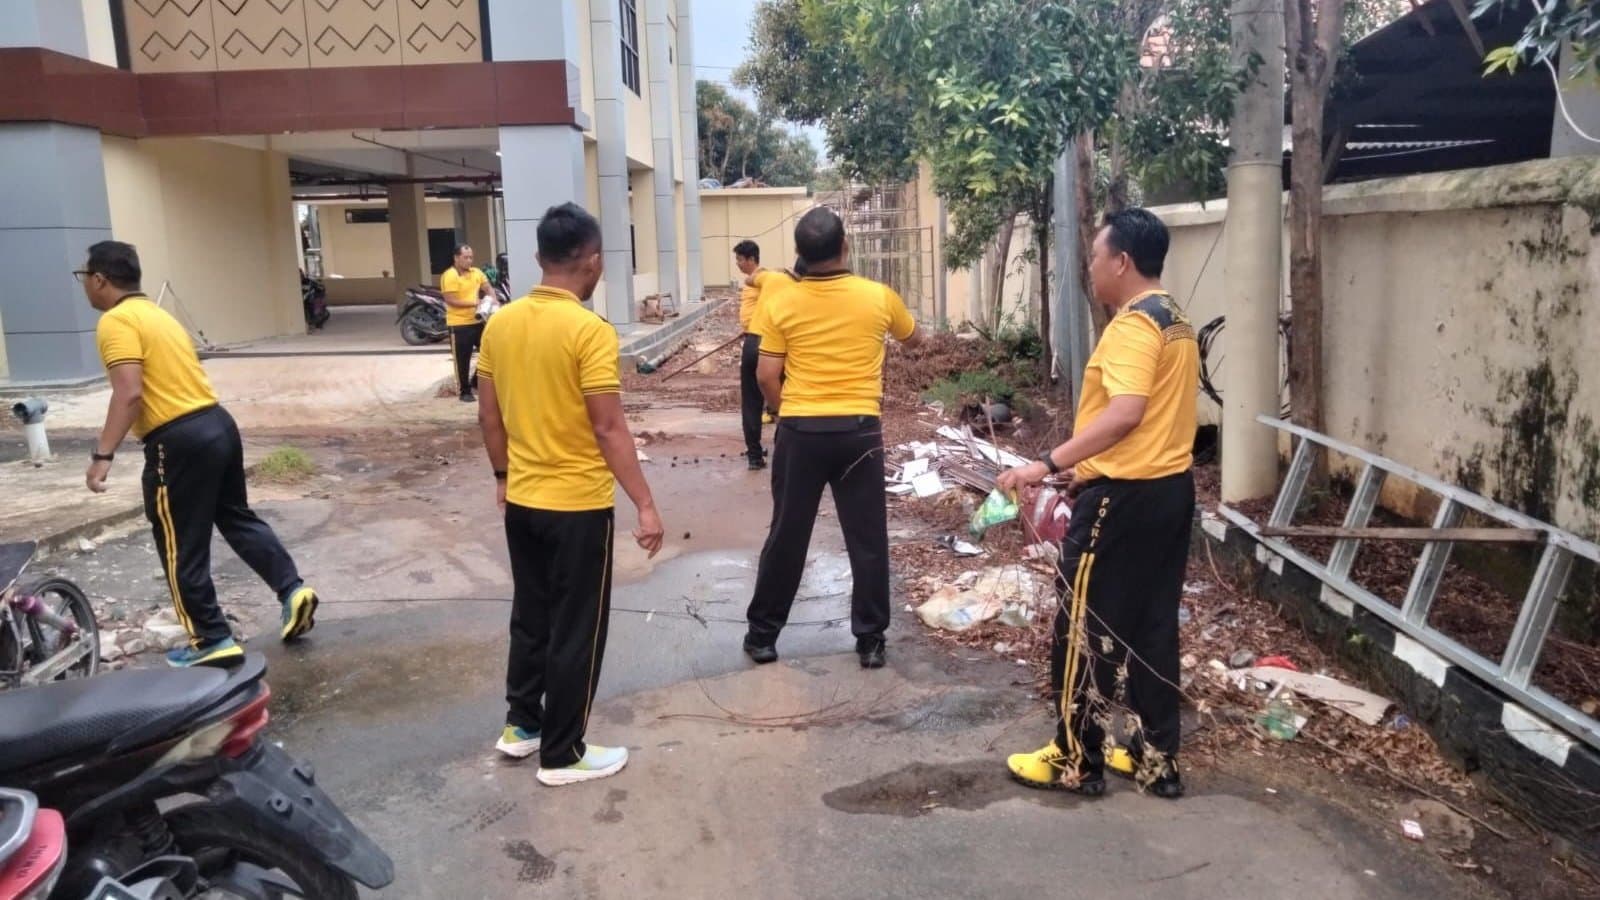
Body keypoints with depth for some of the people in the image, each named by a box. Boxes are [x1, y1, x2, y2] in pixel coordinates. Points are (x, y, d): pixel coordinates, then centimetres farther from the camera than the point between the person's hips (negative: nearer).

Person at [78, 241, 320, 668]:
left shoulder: (116, 322, -10)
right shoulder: (156, 313, 19)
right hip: (217, 423, 9)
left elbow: (129, 394, -21)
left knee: (182, 548, 3)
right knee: (238, 517, 21)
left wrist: (102, 455, -21)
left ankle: (212, 641, 9)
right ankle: (293, 589, 13)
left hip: (179, 441, -9)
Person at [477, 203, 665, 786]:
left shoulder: (500, 324, 2)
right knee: (576, 630, 6)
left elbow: (488, 416, 9)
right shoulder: (590, 331, -19)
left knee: (530, 616, 22)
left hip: (522, 501, 7)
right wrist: (646, 506, -16)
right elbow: (609, 429, -21)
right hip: (578, 505, -7)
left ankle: (521, 725, 35)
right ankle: (562, 755, 17)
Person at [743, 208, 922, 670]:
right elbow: (914, 337, 17)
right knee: (868, 539, 8)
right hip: (859, 431, 0)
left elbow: (766, 376, -2)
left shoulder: (783, 304, -3)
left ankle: (762, 634, 21)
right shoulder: (878, 297, -2)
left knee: (787, 536, 11)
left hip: (801, 431, 1)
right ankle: (870, 640, 14)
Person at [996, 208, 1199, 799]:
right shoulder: (1174, 321, 14)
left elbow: (1125, 412, -32)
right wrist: (1076, 468, 25)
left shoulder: (1133, 324, -17)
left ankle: (1076, 761, 14)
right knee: (1151, 628, 15)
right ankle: (1157, 758, 24)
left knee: (1084, 627, 3)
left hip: (1123, 496, -10)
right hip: (1171, 488, 10)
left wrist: (1048, 464, -35)